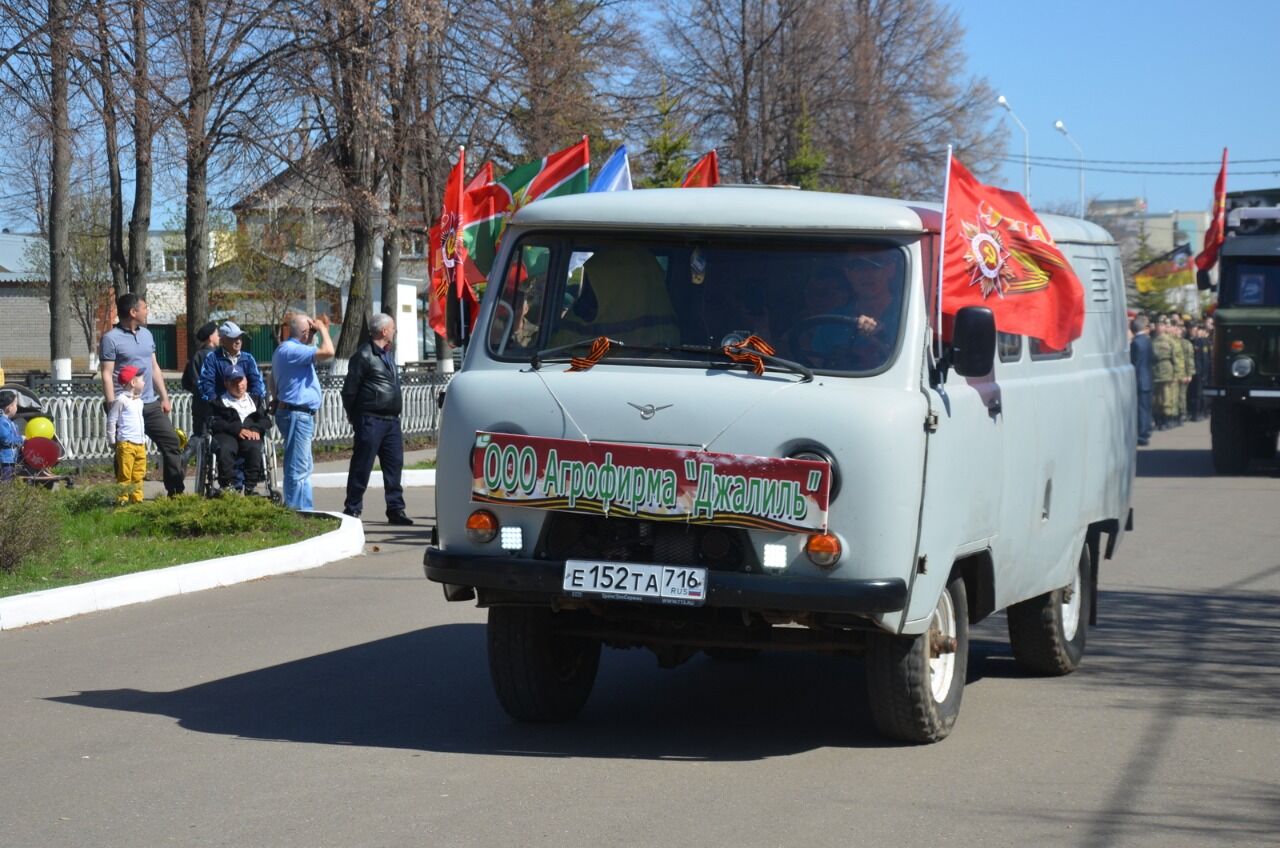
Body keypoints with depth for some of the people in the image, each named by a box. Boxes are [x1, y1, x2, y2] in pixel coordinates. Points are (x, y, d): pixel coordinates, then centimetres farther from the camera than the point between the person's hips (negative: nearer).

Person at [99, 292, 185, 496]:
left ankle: (176, 490, 10)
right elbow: (107, 375, -11)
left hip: (151, 404, 7)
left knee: (171, 442, 4)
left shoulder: (146, 334, 14)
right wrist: (112, 407, -18)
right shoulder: (111, 338, -8)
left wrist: (164, 397, 16)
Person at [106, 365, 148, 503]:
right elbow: (111, 421, -8)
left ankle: (137, 498, 16)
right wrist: (112, 441, -8)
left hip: (140, 444, 8)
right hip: (126, 444, -8)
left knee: (138, 475, 10)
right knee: (125, 475, -6)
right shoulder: (121, 400, -9)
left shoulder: (139, 401, 17)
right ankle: (123, 499, -4)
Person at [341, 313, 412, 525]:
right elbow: (350, 388, -9)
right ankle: (352, 509, 3)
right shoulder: (364, 355, -10)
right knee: (362, 466, -3)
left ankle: (395, 509, 11)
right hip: (371, 420, -8)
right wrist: (353, 415, -4)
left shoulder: (389, 354, 17)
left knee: (394, 464, 6)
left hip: (391, 420, 8)